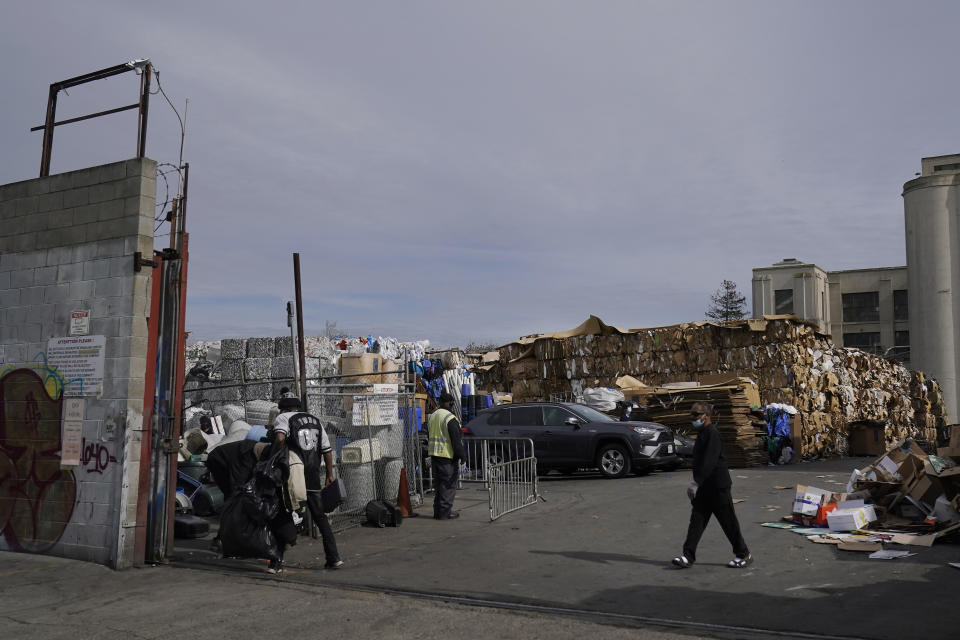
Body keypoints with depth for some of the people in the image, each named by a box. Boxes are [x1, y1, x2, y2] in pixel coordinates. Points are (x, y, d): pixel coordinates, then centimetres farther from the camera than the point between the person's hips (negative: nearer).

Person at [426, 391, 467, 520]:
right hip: (447, 455, -8)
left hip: (434, 455, 8)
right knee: (449, 484, -2)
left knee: (438, 483, 15)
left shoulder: (432, 416, 12)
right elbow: (456, 439, -16)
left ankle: (437, 511, 18)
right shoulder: (450, 418, -15)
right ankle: (445, 512, -2)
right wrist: (462, 455, -9)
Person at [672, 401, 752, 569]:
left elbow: (708, 462, -27)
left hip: (718, 486, -9)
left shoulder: (712, 434, -18)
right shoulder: (702, 433, 13)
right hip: (704, 487, 9)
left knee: (728, 522, 3)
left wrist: (696, 483, -32)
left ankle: (743, 555, 18)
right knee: (696, 521, 3)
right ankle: (688, 556, 2)